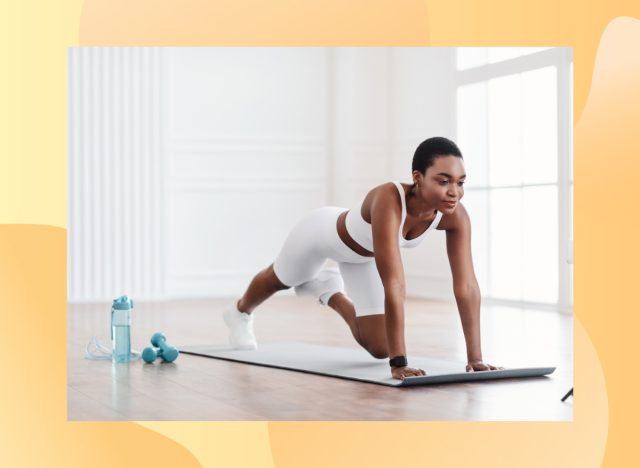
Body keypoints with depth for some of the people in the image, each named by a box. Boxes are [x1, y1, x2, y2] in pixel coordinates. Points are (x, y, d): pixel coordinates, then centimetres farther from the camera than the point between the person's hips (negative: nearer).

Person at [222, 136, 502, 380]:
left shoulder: (455, 215, -32)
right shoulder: (388, 201, -48)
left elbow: (467, 286, -31)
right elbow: (394, 286, -52)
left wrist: (475, 358, -35)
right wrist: (398, 362, -53)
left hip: (362, 255, 5)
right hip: (323, 231, -4)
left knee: (380, 349, 4)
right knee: (279, 281, 28)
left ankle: (328, 292, 32)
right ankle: (240, 312, 64)